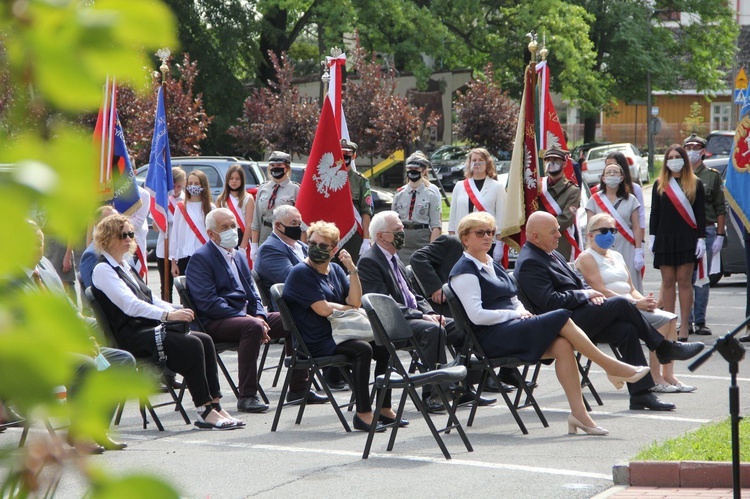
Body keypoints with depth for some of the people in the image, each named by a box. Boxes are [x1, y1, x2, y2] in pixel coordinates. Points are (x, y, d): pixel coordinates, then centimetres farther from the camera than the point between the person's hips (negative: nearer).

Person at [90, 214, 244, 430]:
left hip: (149, 329, 9)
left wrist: (175, 309, 5)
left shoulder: (124, 266, 22)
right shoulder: (103, 270, -7)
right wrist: (167, 315, -27)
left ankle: (214, 404, -16)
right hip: (131, 337, -9)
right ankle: (205, 412, -23)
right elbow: (130, 305, -20)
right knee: (192, 345, -25)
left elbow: (148, 299, 24)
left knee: (205, 340, -11)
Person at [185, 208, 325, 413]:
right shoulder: (200, 259, -8)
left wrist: (260, 315, -4)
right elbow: (208, 302, -18)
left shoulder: (239, 257, 21)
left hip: (245, 316, 9)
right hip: (215, 323, -9)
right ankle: (247, 396, -34)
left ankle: (298, 389, 3)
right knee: (252, 327, -37)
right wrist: (250, 319, -22)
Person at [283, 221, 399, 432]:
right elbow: (322, 309, -15)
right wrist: (350, 308, -1)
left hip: (338, 334, 8)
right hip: (315, 342, -8)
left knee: (384, 347, -7)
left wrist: (353, 271, -6)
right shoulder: (301, 272, -8)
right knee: (362, 349, -29)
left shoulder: (335, 270, 15)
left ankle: (384, 409, -1)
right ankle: (363, 414, -30)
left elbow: (355, 302, 4)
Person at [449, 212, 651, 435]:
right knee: (561, 318, -20)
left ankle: (578, 413, -23)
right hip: (492, 337, -9)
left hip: (513, 327, 9)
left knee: (562, 345, -19)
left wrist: (521, 310, 4)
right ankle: (611, 367, -11)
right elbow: (476, 315, -15)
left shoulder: (492, 265, 23)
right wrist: (514, 313, -11)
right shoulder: (465, 272, -5)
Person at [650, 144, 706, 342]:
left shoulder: (695, 184, 4)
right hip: (664, 239, 2)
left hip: (687, 240, -2)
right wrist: (652, 237, 3)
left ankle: (684, 327, -1)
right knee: (668, 281, 3)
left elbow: (700, 213, 3)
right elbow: (654, 212, 10)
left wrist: (701, 238, -4)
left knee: (684, 281, -3)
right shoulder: (659, 184, 10)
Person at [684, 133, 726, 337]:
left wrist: (720, 235, -1)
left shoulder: (712, 176, 8)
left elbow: (721, 209, 7)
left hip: (706, 231, 0)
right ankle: (687, 321, 5)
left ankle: (700, 321, 4)